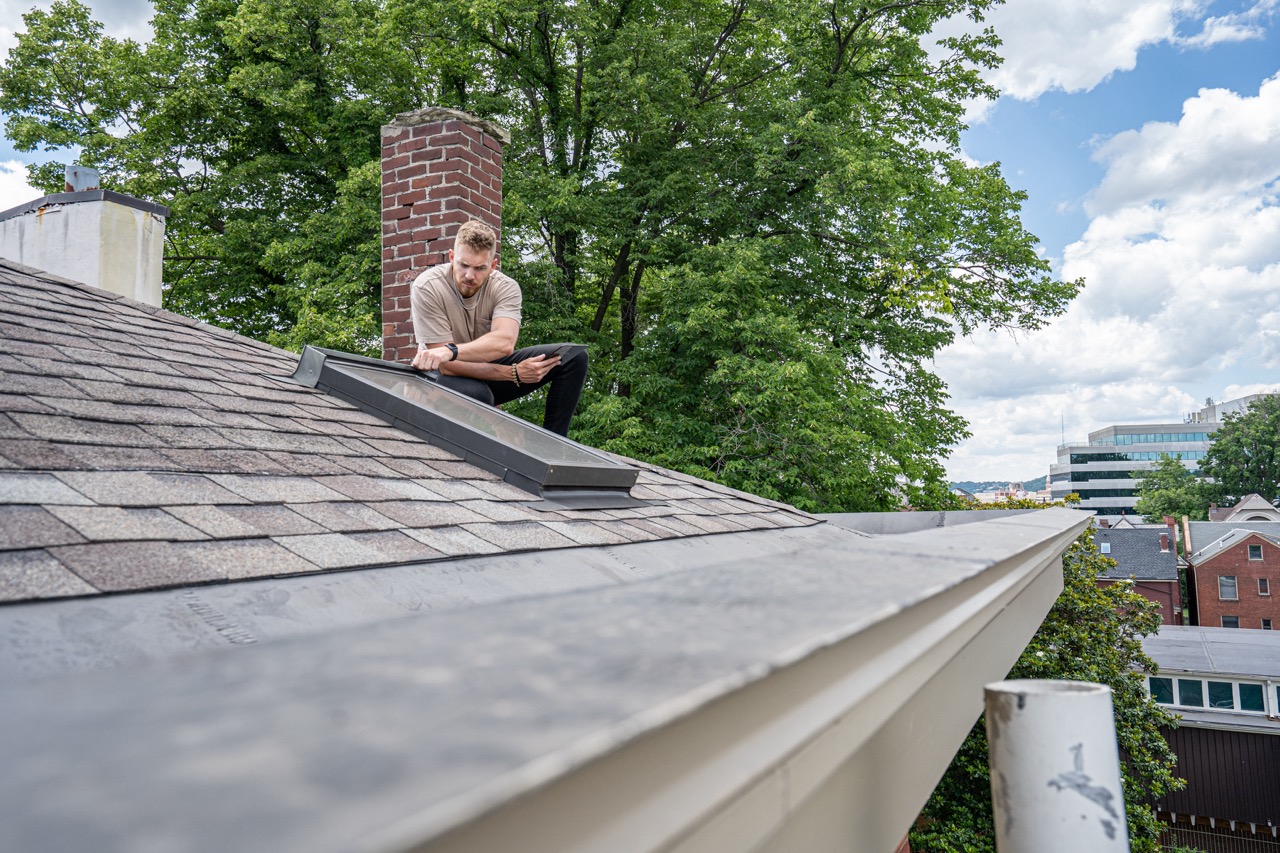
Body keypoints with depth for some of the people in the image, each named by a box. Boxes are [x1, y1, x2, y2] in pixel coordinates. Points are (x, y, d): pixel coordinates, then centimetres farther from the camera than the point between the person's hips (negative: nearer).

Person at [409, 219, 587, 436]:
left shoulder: (505, 287, -15)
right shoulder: (426, 288, -22)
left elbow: (504, 342, -36)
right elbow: (448, 367, -27)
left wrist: (450, 351, -53)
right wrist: (514, 373, -34)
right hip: (446, 378, -4)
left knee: (574, 356, -11)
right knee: (476, 393, -41)